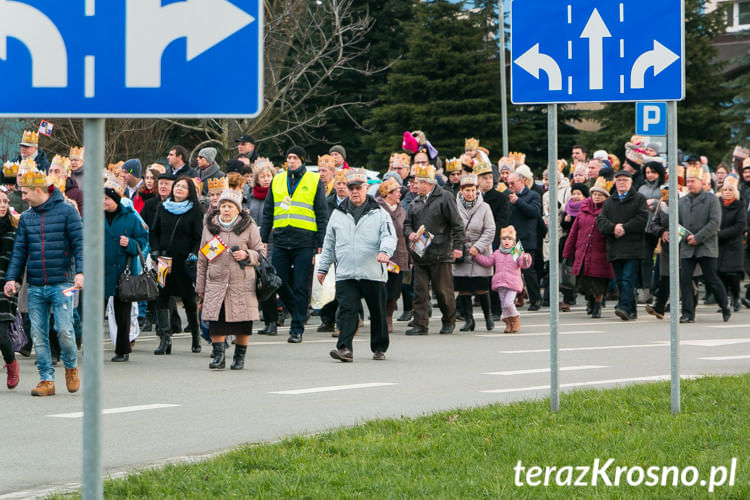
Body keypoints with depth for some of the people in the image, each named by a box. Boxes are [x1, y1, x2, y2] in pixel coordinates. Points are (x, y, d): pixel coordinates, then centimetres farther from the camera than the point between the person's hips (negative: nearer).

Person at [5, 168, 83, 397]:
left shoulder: (66, 212, -1)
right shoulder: (26, 218, 13)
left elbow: (79, 244, -4)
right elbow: (19, 250, 12)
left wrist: (80, 272, -17)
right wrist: (11, 277, 0)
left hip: (61, 284, -4)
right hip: (35, 287, 4)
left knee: (64, 330, -10)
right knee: (38, 334, 0)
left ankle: (71, 366, 16)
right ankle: (46, 379, 6)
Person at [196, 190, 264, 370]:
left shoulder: (248, 227, 4)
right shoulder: (210, 227, 11)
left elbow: (261, 254, 9)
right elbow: (202, 259, 16)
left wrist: (247, 255, -12)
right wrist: (200, 286, 14)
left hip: (242, 283, -2)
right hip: (216, 283, 2)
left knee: (243, 323, 0)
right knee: (216, 321, -8)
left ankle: (240, 357, 14)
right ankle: (218, 355, -1)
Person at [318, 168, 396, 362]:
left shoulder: (379, 214, 4)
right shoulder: (338, 215, 13)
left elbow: (389, 237, -6)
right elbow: (329, 244, 19)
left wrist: (385, 251, -27)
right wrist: (323, 268, 17)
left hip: (374, 274, -1)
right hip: (345, 274, 1)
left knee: (377, 313, 9)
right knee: (347, 311, -12)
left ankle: (379, 348, 22)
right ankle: (345, 348, -20)